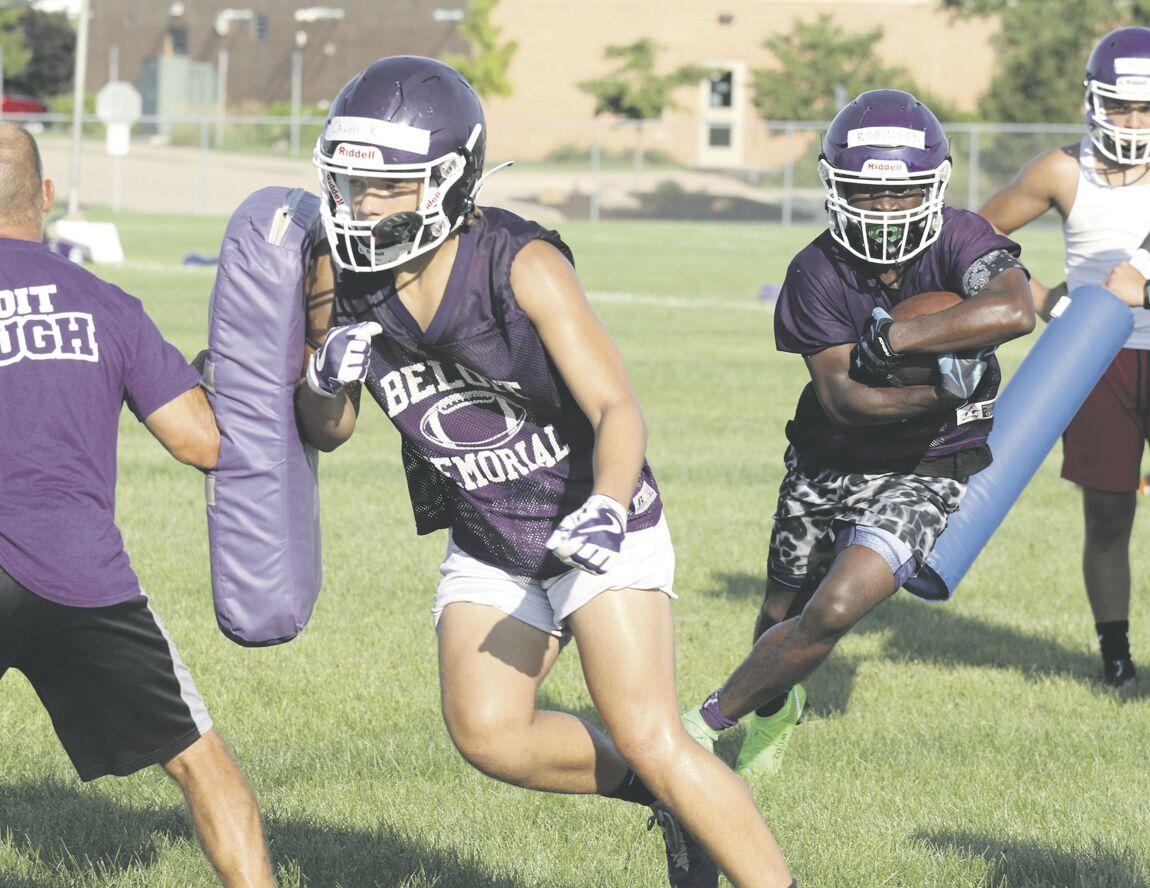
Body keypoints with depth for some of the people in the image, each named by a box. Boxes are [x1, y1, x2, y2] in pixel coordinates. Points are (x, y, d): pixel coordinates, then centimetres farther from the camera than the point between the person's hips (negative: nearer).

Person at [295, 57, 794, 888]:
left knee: (648, 739, -16)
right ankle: (668, 801, 13)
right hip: (489, 544, 5)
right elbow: (328, 433, 4)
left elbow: (617, 411, -25)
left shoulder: (523, 266, -24)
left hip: (593, 526, -5)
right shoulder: (340, 277, -8)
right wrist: (327, 383, -20)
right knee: (487, 733, -10)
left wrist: (607, 508, -44)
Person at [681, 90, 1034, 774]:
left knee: (835, 611, -20)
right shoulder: (818, 273, -17)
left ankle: (707, 723, -2)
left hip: (924, 474, -3)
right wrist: (939, 391, -38)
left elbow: (1014, 311, -42)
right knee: (784, 618, 21)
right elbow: (842, 397, -23)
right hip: (827, 465, 3)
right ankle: (778, 708, 56)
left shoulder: (959, 241, -20)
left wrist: (890, 341, -37)